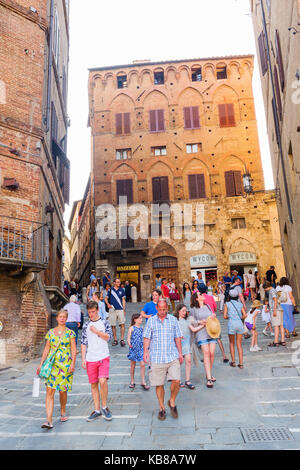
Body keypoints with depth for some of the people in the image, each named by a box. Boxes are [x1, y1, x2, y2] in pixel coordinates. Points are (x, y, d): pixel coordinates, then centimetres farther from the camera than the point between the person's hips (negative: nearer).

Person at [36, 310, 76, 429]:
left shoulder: (70, 333, 2)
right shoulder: (50, 332, 8)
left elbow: (74, 350, 0)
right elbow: (46, 349, 12)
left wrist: (73, 363, -11)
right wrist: (41, 364, 8)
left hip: (66, 365, -1)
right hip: (52, 364, 2)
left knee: (63, 391, 7)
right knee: (49, 391, -7)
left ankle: (63, 412, 31)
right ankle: (49, 421, -6)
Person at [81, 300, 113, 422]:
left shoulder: (104, 323, 4)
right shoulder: (86, 325, 9)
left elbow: (108, 337, -7)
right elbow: (83, 343, 9)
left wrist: (96, 331, -11)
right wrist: (83, 359, 3)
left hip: (103, 357, -2)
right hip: (90, 359, 3)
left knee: (103, 381, -17)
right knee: (93, 384, 7)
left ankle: (104, 407, 3)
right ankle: (97, 410, 21)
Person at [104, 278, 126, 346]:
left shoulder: (121, 290, 10)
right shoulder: (110, 290, 6)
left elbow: (123, 300, 12)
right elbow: (106, 298, 8)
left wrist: (124, 309, 5)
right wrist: (108, 304, -12)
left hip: (120, 309, 0)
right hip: (112, 310, 0)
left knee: (122, 324, -8)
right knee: (113, 325, 4)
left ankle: (122, 339, 0)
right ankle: (115, 339, 16)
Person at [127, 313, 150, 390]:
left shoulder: (142, 328, 7)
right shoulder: (131, 328, -6)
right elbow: (128, 338, -14)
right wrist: (129, 344, -32)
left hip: (141, 348, 3)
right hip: (133, 348, -3)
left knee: (142, 364, -6)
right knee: (132, 365, 9)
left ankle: (143, 382, 4)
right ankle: (132, 382, 23)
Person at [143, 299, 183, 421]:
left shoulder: (173, 320, 8)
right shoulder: (151, 321, 5)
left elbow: (177, 338, 11)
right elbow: (147, 338, 4)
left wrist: (180, 353, 9)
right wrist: (145, 352, -8)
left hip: (173, 356, 1)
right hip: (156, 358, 0)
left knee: (176, 381, -9)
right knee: (159, 384, 5)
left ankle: (172, 402, 18)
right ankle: (162, 408, 24)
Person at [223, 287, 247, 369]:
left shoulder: (227, 304, 1)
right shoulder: (240, 304, 8)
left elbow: (225, 316, -4)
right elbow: (244, 315, 0)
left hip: (232, 323, -2)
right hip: (240, 323, 3)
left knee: (232, 343, 16)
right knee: (239, 344, 10)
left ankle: (233, 361, 18)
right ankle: (241, 363, 8)